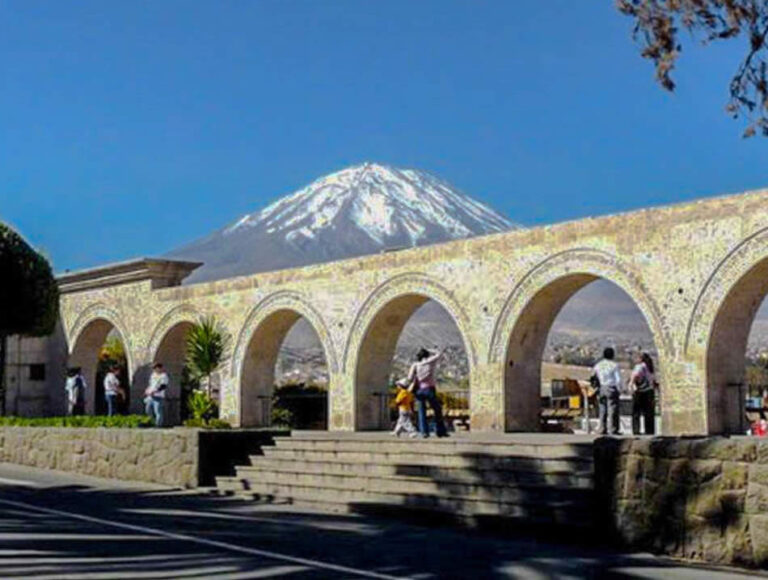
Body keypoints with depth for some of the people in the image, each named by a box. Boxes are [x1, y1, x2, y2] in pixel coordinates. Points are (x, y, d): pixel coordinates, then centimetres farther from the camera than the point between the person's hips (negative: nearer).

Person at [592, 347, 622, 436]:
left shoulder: (598, 365, 9)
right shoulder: (614, 365, -5)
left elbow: (593, 378, 7)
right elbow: (618, 379, -8)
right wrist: (619, 389, 4)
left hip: (601, 389, 5)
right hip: (611, 389, -5)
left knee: (603, 410, 8)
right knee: (613, 410, -3)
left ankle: (602, 430, 4)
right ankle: (613, 430, -5)